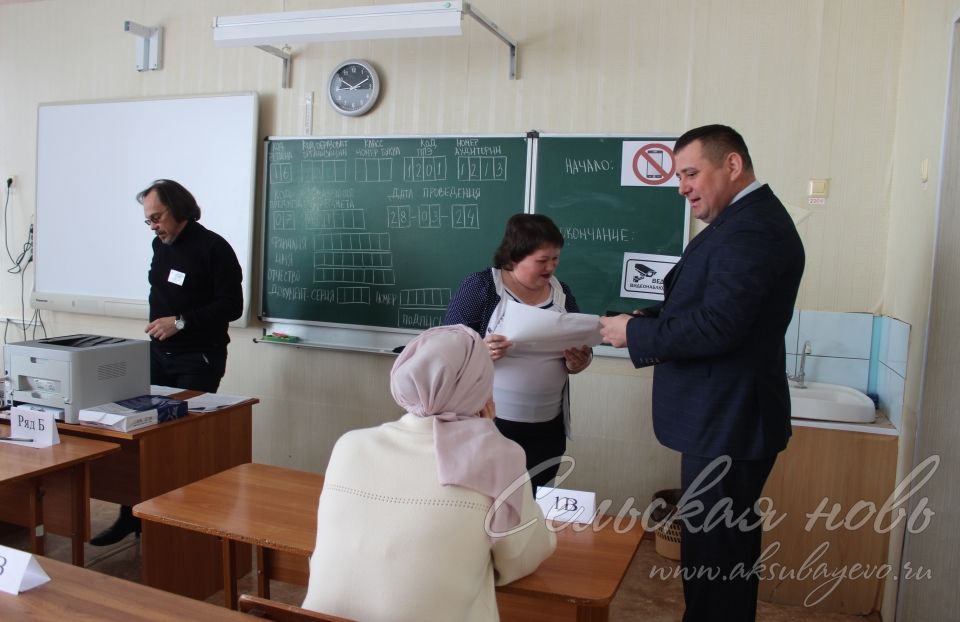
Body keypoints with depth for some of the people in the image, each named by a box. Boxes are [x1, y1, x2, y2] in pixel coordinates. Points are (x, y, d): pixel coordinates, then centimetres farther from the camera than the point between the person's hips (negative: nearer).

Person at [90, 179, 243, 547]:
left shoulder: (213, 248, -12)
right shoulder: (161, 245, 10)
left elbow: (231, 306, -16)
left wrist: (181, 322, -21)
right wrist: (159, 326, 13)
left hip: (198, 360, -7)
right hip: (159, 353, 7)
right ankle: (133, 514, 15)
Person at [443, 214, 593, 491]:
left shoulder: (561, 292, 8)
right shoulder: (481, 286, -6)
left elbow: (580, 351, 14)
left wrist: (579, 361, -9)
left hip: (547, 429, 4)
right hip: (488, 425, -4)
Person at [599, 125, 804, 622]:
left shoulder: (751, 227, -19)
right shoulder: (748, 219, 14)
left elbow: (716, 326, -26)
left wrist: (635, 332, -15)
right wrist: (649, 320, 1)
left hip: (727, 425, -11)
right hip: (727, 417, 11)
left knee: (711, 554, 0)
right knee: (730, 547, 22)